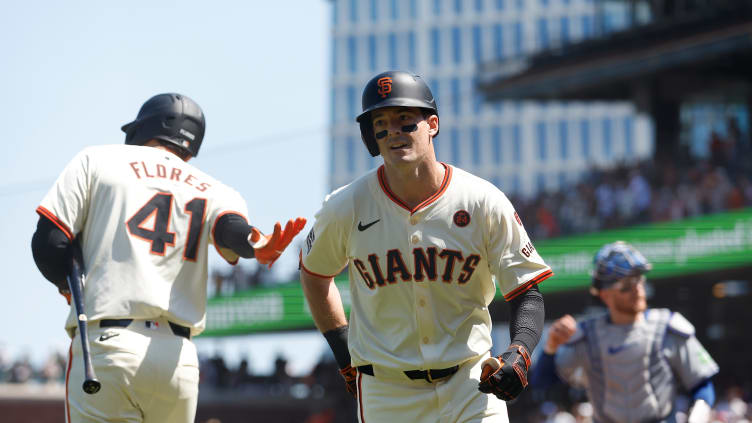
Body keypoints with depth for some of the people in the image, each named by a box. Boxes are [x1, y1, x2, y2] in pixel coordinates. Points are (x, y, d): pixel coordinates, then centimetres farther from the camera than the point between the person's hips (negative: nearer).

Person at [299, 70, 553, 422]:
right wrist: (344, 353, 8)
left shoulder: (484, 203, -7)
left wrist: (519, 353, -22)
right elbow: (313, 273, 14)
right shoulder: (346, 208, -5)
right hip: (387, 390, 1)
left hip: (471, 383, 0)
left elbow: (527, 292, -4)